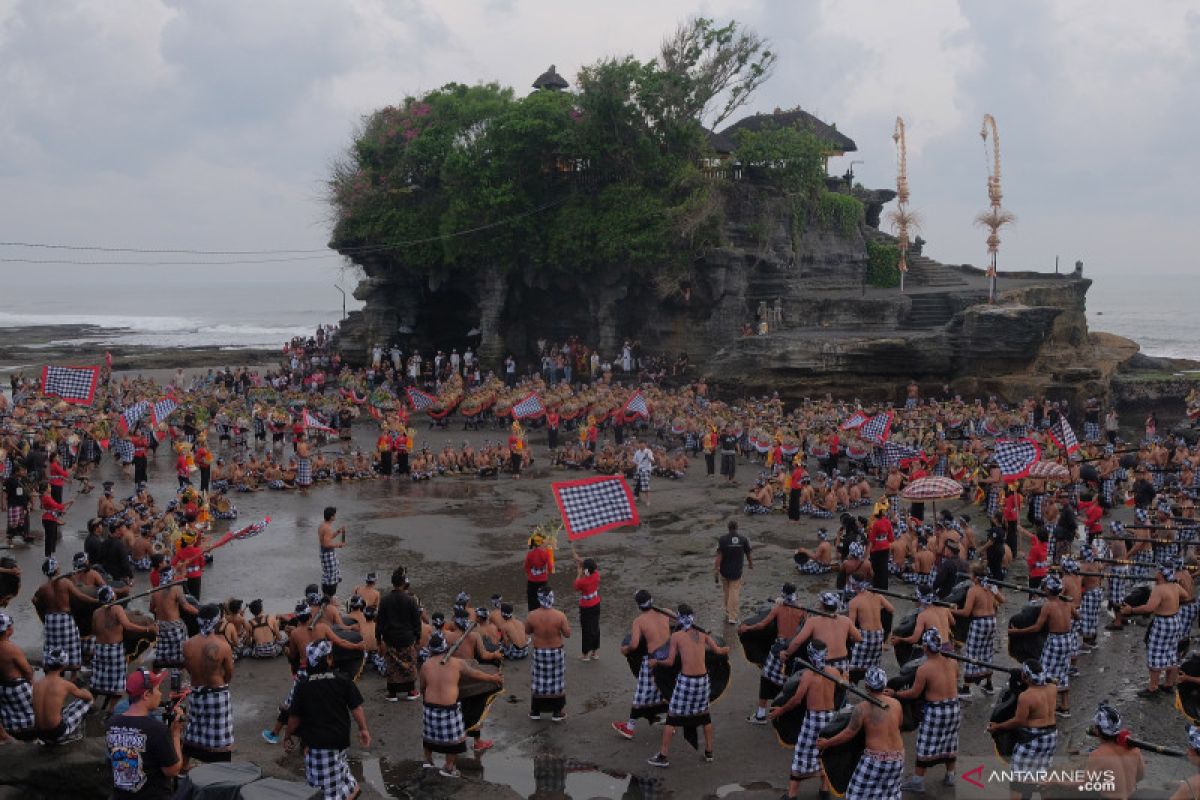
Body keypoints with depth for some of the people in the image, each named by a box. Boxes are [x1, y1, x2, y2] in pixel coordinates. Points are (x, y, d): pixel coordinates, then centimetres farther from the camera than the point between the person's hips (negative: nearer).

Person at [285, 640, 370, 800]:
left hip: (315, 740, -2)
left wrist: (288, 737, 9)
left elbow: (294, 717, -6)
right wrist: (363, 729, 8)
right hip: (340, 737, 2)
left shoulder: (302, 686, -11)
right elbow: (356, 708, -4)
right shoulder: (343, 681, -8)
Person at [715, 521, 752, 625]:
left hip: (724, 571, 0)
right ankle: (732, 617, -4)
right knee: (735, 593, 3)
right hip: (737, 572, 0)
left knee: (727, 592, 17)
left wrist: (715, 571, -7)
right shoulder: (744, 539, -6)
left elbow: (719, 557, -13)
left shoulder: (722, 540, -11)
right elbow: (748, 555, 5)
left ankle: (728, 614, 29)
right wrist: (751, 564, 25)